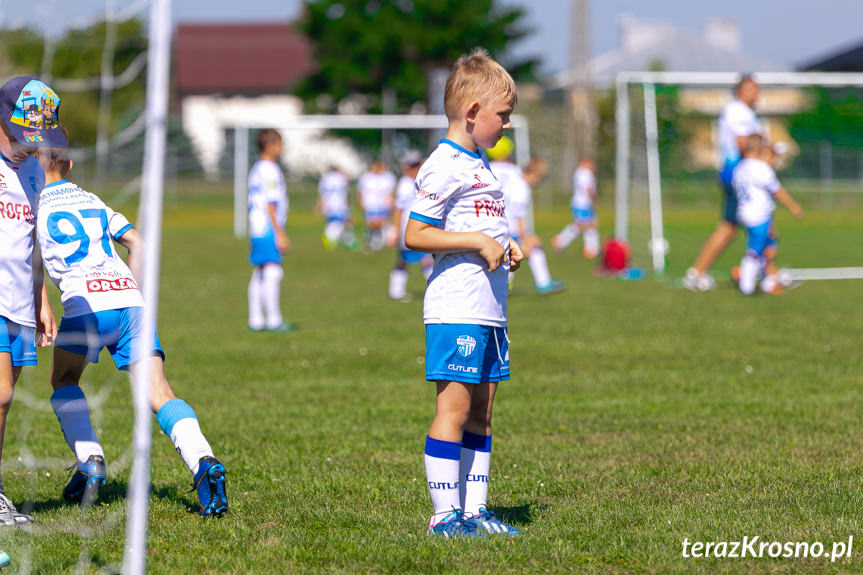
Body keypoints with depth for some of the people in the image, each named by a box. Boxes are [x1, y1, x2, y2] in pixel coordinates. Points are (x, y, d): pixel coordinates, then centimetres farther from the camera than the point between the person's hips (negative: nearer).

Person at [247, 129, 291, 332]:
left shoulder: (255, 169, 17)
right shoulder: (270, 170, -12)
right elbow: (270, 205, -15)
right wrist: (280, 234, -14)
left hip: (256, 230, 10)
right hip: (269, 230, -10)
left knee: (259, 274, 10)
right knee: (273, 272, -10)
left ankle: (255, 320, 10)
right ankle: (273, 320, -12)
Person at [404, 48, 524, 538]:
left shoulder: (479, 165, 18)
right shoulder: (445, 166, -12)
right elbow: (415, 235, -17)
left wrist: (504, 248, 12)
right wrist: (479, 242, -19)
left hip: (490, 309, 10)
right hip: (457, 311, -10)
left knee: (481, 412, 10)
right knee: (453, 409, -8)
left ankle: (474, 509, 15)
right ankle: (446, 515, -6)